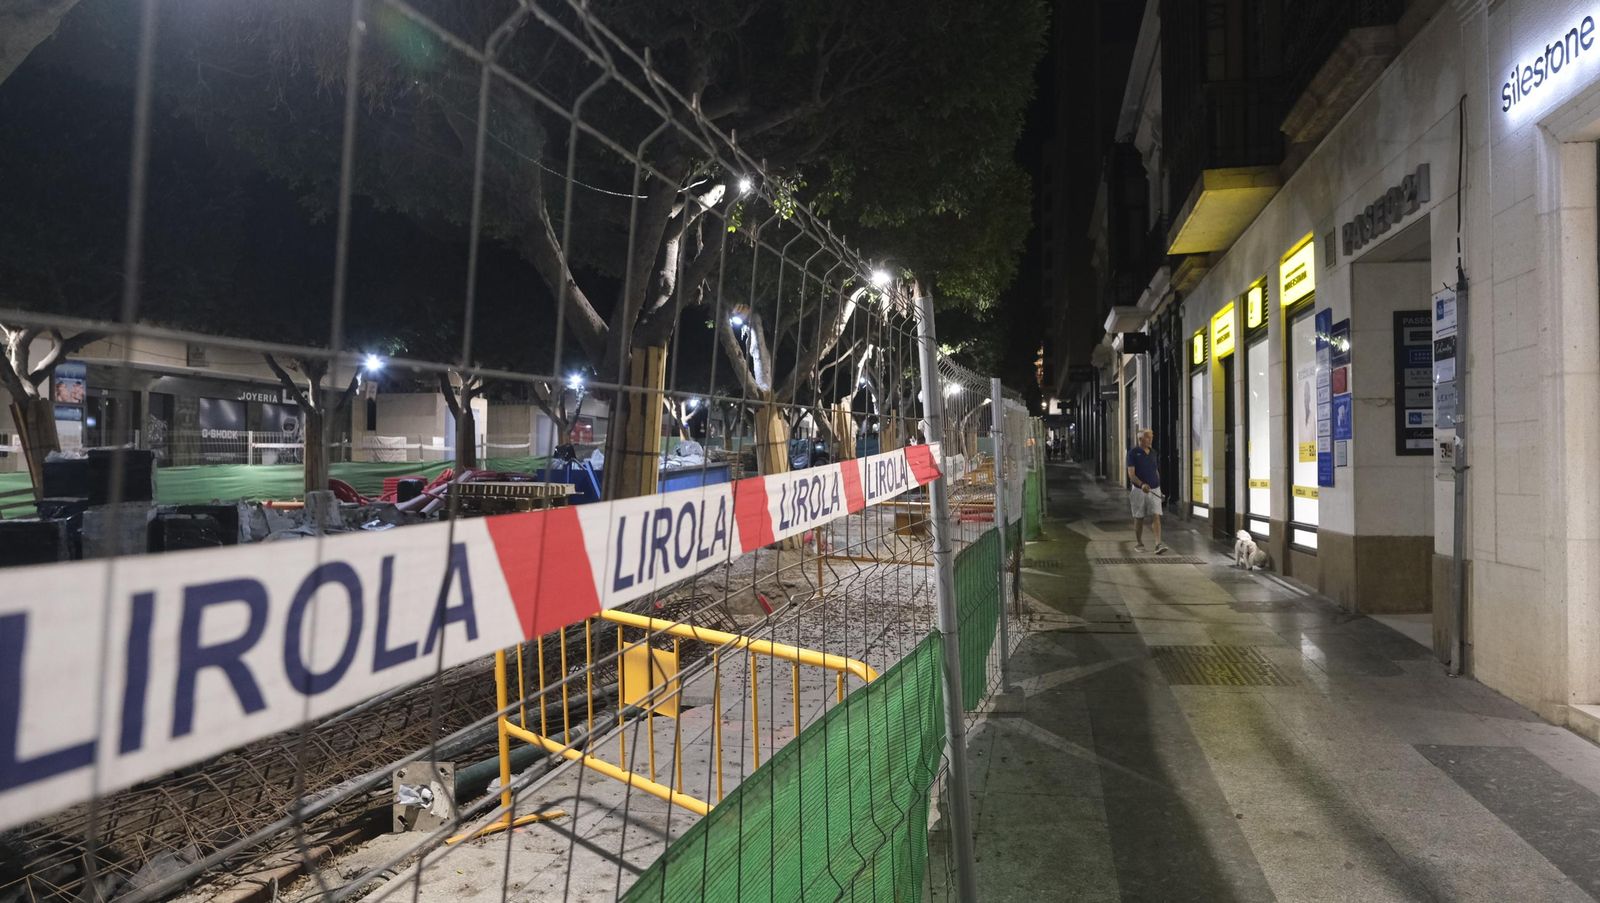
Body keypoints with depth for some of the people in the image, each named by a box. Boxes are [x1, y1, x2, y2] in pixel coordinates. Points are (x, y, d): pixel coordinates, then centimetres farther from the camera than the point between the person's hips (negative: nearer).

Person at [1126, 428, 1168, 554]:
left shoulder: (1153, 453, 10)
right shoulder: (1133, 453, -8)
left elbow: (1156, 471, 19)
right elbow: (1131, 474, -15)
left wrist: (1159, 487, 17)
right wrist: (1142, 485, -29)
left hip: (1154, 490, 4)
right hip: (1139, 490, -4)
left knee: (1156, 516, -8)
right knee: (1139, 518, 8)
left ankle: (1158, 544, -15)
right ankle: (1139, 543, 21)